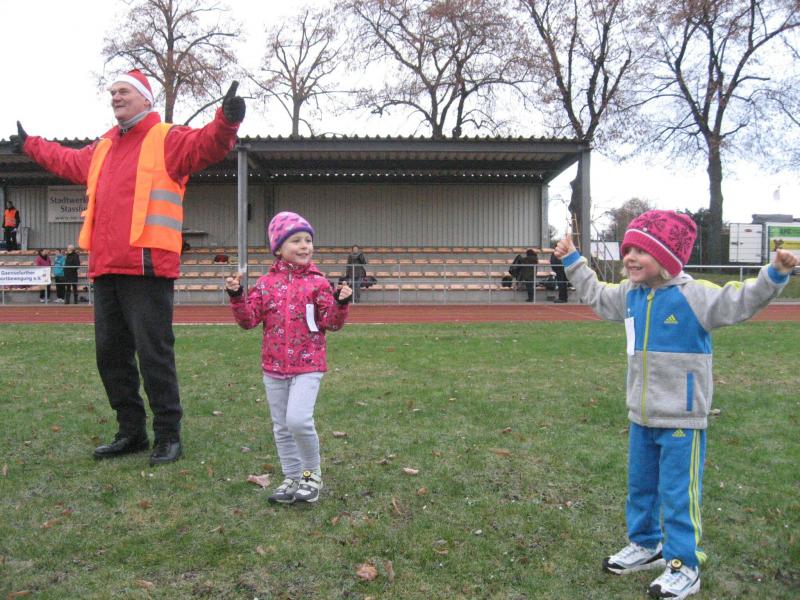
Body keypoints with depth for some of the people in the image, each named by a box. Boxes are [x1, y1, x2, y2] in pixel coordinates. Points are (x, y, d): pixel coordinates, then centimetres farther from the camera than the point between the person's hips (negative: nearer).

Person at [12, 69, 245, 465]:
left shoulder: (168, 139, 0)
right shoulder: (103, 147, 23)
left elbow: (207, 145, -19)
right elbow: (68, 161, 43)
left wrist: (226, 121, -38)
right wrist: (30, 145, 55)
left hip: (147, 268, -8)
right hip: (105, 268, 8)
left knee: (153, 353, -6)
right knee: (110, 353, 13)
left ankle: (168, 435, 6)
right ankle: (131, 432, 25)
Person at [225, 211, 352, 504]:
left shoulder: (317, 282, -3)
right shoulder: (266, 283, 4)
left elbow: (331, 323, -5)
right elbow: (249, 319, 2)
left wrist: (341, 303, -22)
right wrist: (236, 296, -12)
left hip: (308, 364, -4)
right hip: (274, 366, 4)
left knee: (298, 420, -19)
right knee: (281, 427, 11)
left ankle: (312, 472, 5)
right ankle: (293, 478, 27)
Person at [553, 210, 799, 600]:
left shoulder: (693, 296, -16)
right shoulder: (629, 295, 5)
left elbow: (742, 301, -22)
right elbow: (595, 295, 23)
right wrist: (572, 261, 25)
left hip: (681, 419, -7)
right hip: (641, 416, 7)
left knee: (678, 494, 2)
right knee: (640, 486, 20)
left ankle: (684, 566, 17)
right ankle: (646, 545, 39)